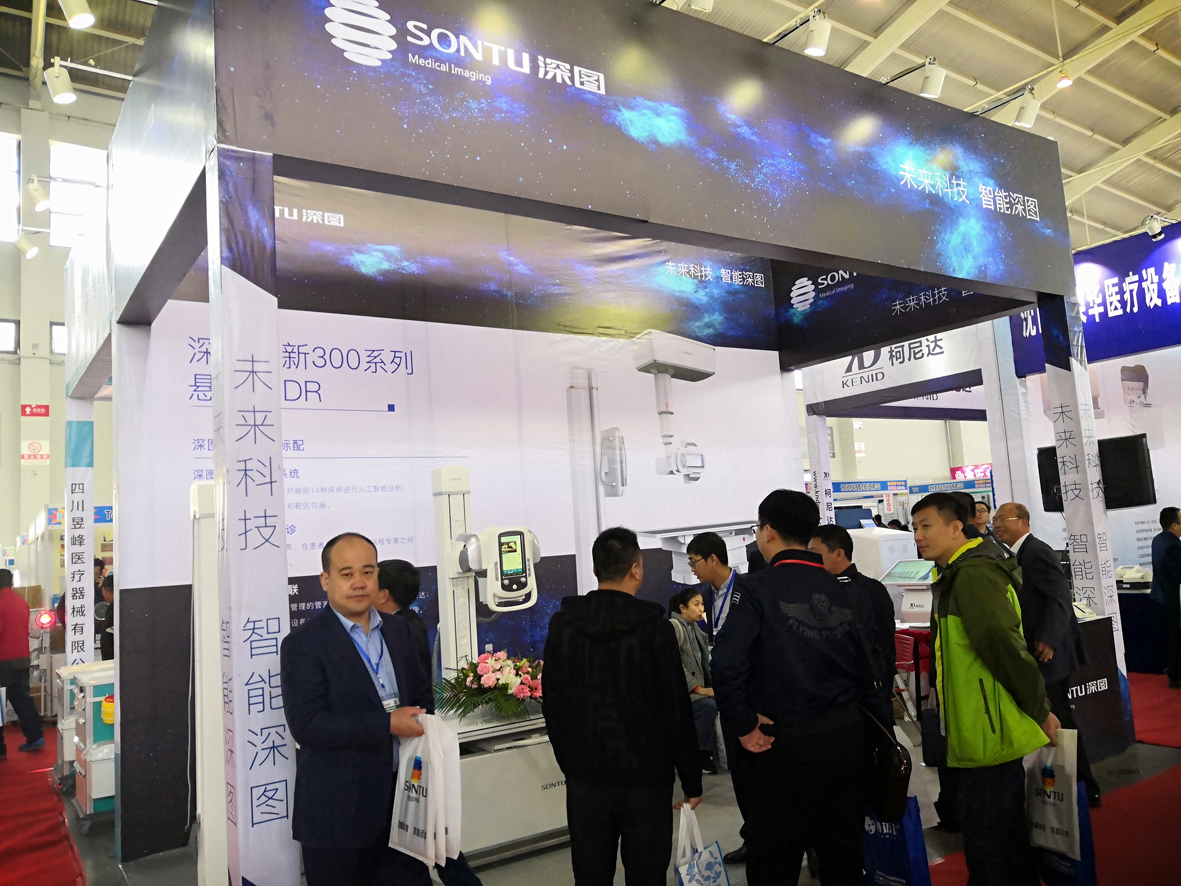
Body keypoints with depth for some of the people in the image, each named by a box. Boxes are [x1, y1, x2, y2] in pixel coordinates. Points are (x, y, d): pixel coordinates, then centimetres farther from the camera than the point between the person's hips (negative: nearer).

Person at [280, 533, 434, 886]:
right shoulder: (302, 644, -12)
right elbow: (306, 724, -20)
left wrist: (424, 731, -1)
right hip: (338, 813, -5)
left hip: (402, 796, 5)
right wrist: (387, 724, -23)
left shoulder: (398, 629, 7)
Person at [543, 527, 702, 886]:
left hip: (585, 778, 3)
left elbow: (552, 705, 3)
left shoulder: (562, 624, -2)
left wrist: (570, 764, 14)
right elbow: (677, 711, -10)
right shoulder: (654, 627, -11)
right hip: (646, 776, -3)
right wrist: (692, 780, 1)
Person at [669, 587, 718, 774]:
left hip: (694, 688, 8)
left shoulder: (695, 628, 13)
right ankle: (699, 756, -12)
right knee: (709, 705, -27)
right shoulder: (673, 626, -12)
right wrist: (698, 688, -21)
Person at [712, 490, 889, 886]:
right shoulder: (850, 593, 2)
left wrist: (744, 725, -12)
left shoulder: (758, 589, -13)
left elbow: (726, 665, -25)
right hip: (847, 739, 5)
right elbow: (870, 671, 6)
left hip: (783, 745, -5)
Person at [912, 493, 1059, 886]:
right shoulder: (959, 573, 14)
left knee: (988, 842, -1)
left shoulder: (973, 573, -19)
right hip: (983, 731, 10)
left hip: (991, 733, -10)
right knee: (1007, 833, 21)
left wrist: (1040, 710, -18)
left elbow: (1003, 645, -26)